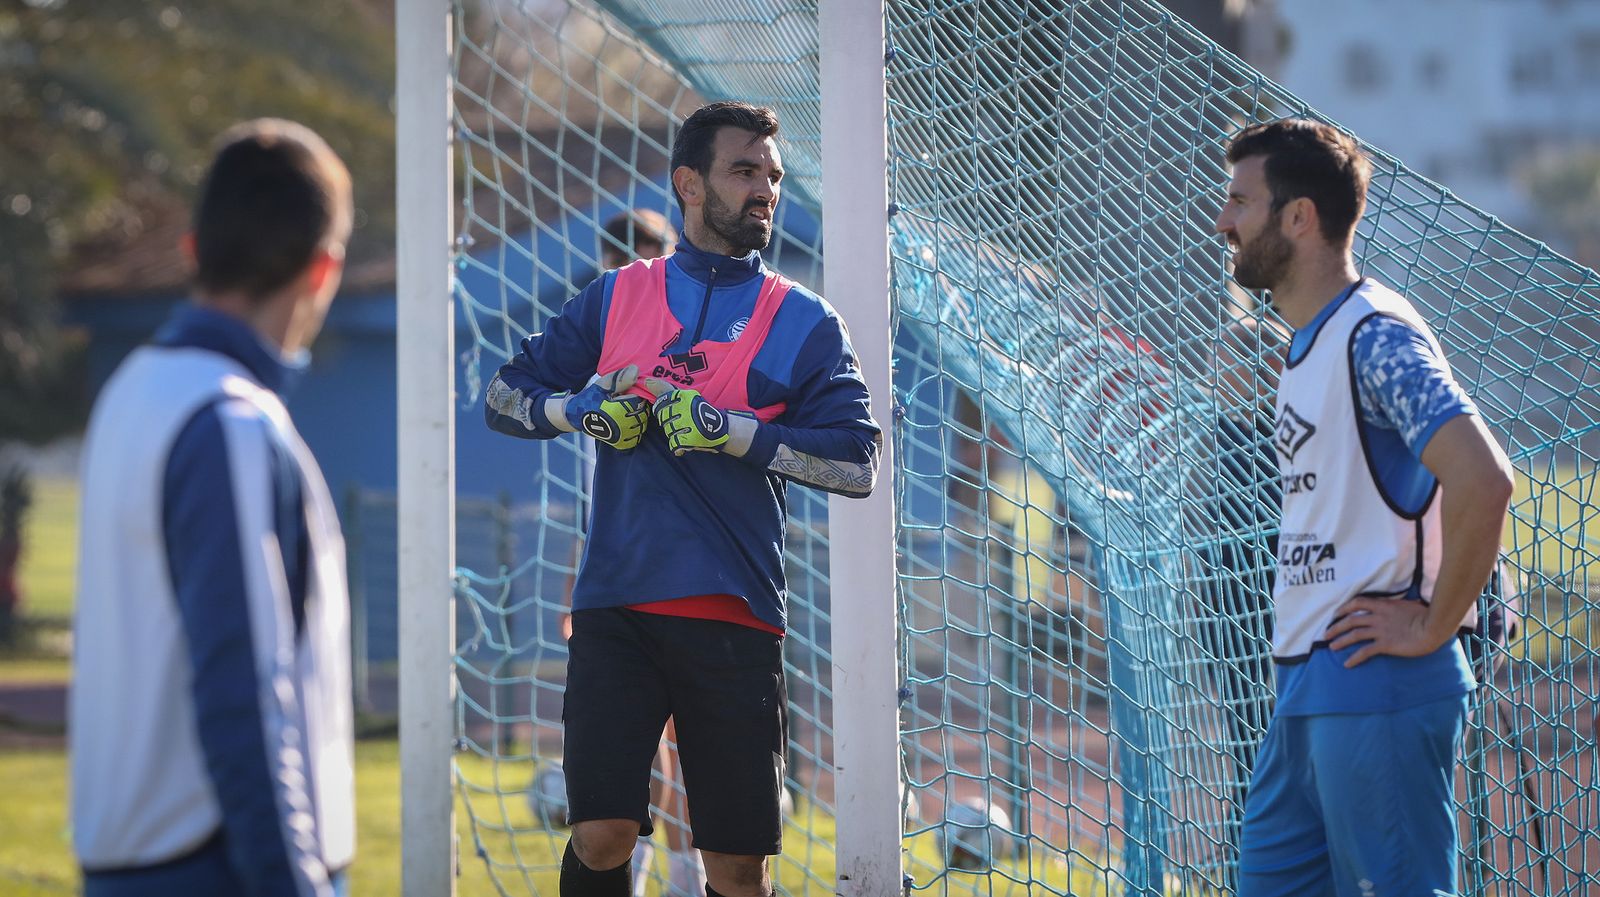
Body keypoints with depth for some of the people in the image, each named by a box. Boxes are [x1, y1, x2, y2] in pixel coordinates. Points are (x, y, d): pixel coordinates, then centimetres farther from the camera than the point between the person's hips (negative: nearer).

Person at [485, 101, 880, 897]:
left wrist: (728, 430, -13)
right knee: (601, 833, -12)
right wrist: (576, 407, -4)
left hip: (733, 619, 0)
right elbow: (504, 395, 16)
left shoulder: (805, 324, 7)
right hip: (617, 613, 0)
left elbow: (856, 463, -4)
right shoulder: (617, 298, 13)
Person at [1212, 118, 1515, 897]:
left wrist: (1433, 627, -19)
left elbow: (1482, 480, -26)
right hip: (1307, 687, 10)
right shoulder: (1307, 343, 17)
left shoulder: (1375, 335, -14)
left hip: (1377, 687, -10)